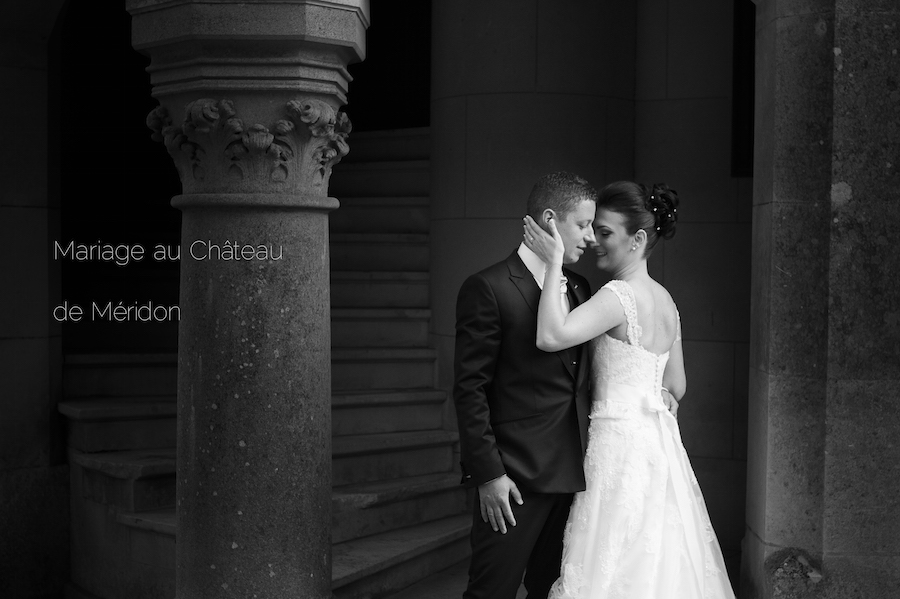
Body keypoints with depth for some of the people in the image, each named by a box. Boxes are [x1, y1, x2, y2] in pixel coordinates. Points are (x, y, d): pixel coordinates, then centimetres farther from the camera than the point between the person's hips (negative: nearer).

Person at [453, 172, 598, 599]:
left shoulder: (580, 289, 14)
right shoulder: (488, 289, -9)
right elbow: (469, 389, -11)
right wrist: (488, 474, -14)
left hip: (571, 476, 7)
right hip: (514, 480, -7)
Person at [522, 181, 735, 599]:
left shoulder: (619, 295, -16)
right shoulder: (665, 301, 10)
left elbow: (551, 337, -30)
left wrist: (554, 263, -22)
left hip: (621, 446, -9)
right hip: (660, 443, 9)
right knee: (661, 564, 15)